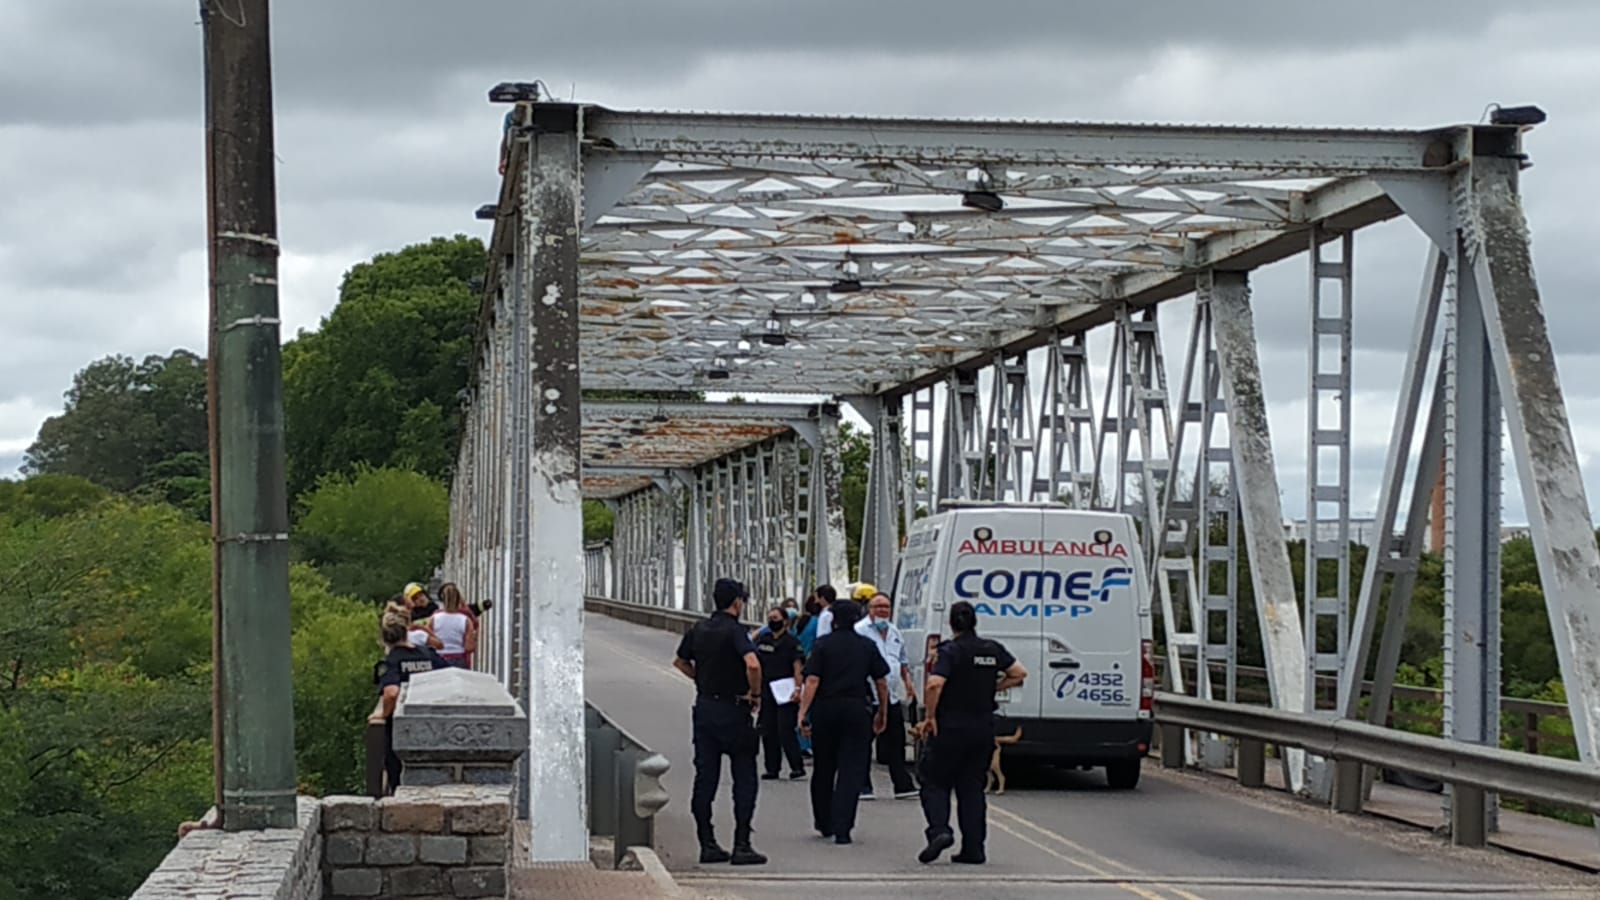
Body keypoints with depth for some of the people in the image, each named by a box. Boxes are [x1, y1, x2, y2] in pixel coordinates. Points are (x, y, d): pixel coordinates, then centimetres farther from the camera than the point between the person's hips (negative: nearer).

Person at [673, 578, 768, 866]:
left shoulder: (699, 630, 7)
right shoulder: (734, 631, -15)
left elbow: (680, 661, 22)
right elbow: (752, 664, -30)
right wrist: (755, 694, -15)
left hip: (704, 708, 6)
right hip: (733, 710, -6)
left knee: (705, 777, 8)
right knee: (744, 779, 1)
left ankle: (707, 844, 10)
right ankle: (742, 846, -3)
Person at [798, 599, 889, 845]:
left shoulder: (823, 644, -1)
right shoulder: (867, 647, 4)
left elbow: (812, 681, -9)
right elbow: (881, 683, 6)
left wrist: (803, 713, -10)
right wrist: (882, 713, 18)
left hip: (825, 709, 0)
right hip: (856, 710, 0)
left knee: (823, 769, 16)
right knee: (852, 770, -2)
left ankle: (824, 823, 29)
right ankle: (842, 828, -13)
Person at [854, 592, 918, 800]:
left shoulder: (895, 632, 17)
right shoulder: (860, 630, -7)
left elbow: (903, 661, 27)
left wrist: (907, 682, 16)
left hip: (893, 696, 7)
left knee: (896, 744, 8)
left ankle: (903, 785, 12)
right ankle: (863, 786, 4)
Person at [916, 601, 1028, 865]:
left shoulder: (951, 651, -13)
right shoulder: (993, 649, 4)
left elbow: (934, 685, -25)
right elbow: (1019, 673, 11)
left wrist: (929, 716, -14)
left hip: (950, 727, -5)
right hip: (983, 728, 5)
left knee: (934, 783, 6)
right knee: (972, 787, 12)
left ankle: (939, 831, -16)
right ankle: (973, 848, 8)